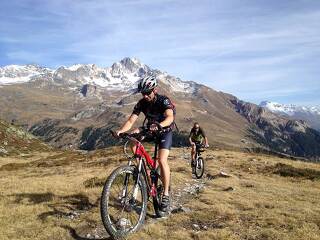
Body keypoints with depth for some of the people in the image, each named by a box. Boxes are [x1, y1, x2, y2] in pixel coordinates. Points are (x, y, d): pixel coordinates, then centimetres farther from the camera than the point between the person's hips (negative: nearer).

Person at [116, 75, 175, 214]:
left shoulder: (164, 100, -24)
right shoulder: (142, 103, -12)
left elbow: (170, 117, -42)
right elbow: (131, 120, -19)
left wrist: (159, 125, -62)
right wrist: (121, 130, -39)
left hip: (165, 131, -6)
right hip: (150, 130, 6)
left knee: (162, 160, -22)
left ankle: (166, 194, -11)